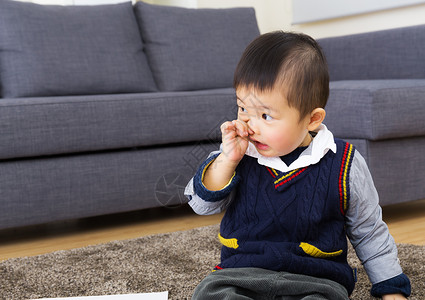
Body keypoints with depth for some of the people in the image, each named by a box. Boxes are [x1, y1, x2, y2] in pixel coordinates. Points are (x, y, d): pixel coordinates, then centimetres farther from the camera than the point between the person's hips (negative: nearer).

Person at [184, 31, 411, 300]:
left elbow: (369, 235, 8)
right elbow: (202, 205, 2)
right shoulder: (238, 154, 1)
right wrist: (227, 160, -13)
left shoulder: (344, 166, -4)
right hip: (242, 273, 3)